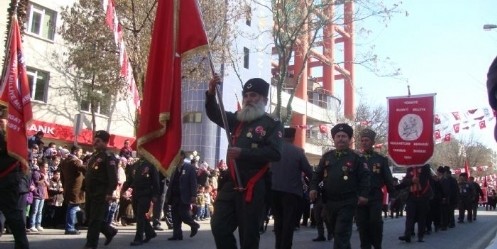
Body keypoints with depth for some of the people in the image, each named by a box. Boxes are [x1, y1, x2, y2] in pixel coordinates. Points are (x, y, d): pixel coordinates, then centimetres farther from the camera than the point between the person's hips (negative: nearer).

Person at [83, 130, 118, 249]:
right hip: (91, 192, 9)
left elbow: (113, 177, -20)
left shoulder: (109, 157, -12)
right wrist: (84, 189, 20)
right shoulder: (94, 155, 16)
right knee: (89, 217, 15)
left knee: (95, 219, -4)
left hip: (101, 194, -9)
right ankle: (110, 231, 30)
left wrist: (109, 193, -26)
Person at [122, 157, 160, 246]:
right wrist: (124, 188, 1)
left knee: (140, 216, -8)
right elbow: (130, 178, 14)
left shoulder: (151, 164, -4)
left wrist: (155, 195, -13)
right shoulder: (135, 165, 15)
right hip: (135, 194, 7)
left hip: (145, 195, -7)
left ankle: (138, 238, -2)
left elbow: (155, 181, -8)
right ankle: (150, 233, 28)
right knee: (139, 215, 12)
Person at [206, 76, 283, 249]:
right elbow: (214, 114, 16)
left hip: (253, 187, -5)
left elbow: (275, 153, -15)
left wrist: (243, 153, -20)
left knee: (249, 233, 3)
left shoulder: (273, 124, -3)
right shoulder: (237, 119, 15)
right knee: (219, 226, 4)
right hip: (230, 184, 6)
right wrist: (211, 93, -4)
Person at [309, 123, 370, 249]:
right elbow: (317, 174, 11)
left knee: (341, 234, -8)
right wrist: (313, 188, -3)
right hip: (330, 202, 5)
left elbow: (365, 176, -6)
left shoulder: (356, 158, -3)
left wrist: (363, 194, -15)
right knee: (336, 232, 18)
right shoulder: (327, 156, 8)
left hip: (347, 203, -5)